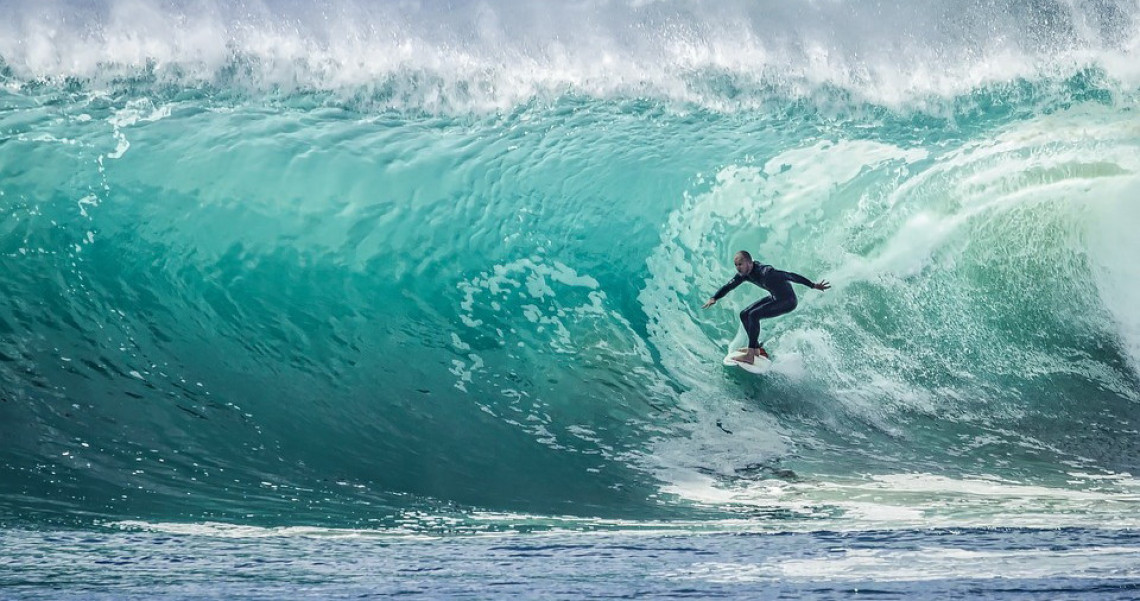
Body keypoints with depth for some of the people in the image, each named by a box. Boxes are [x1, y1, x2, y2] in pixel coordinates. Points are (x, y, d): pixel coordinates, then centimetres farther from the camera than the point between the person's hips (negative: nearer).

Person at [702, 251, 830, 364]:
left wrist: (813, 285, -35)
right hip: (774, 298, 9)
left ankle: (750, 355, -24)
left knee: (754, 315, -24)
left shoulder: (765, 272, -32)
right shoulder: (744, 273, -7)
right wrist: (714, 298, -11)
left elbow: (789, 276, -33)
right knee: (744, 315, 7)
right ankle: (758, 349, 17)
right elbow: (729, 286, 4)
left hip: (787, 301, -9)